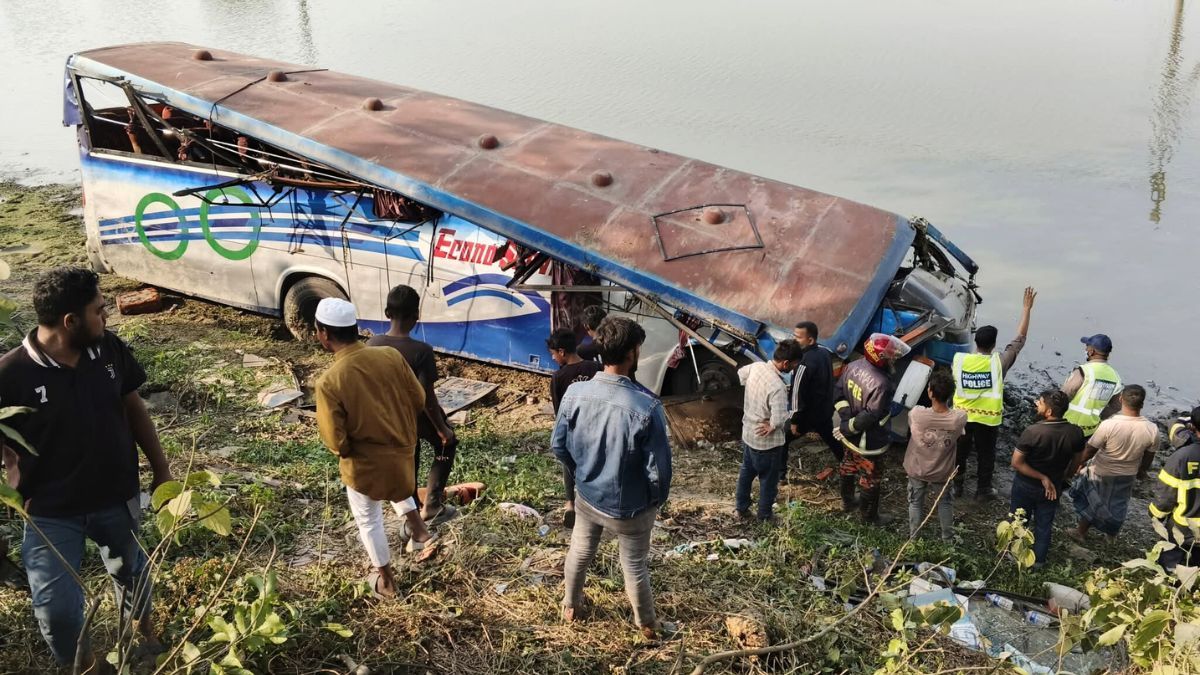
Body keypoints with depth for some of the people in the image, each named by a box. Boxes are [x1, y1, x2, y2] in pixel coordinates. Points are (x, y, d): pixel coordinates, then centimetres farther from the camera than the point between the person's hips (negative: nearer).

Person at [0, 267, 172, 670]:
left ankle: (144, 636, 56)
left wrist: (161, 469, 7)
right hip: (52, 511, -3)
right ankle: (85, 663, 35)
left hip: (117, 497, 4)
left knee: (133, 574, 25)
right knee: (57, 608, 3)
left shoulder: (110, 350, -10)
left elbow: (133, 408, 3)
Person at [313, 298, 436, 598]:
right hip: (402, 450, 4)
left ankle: (386, 581, 38)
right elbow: (419, 400, -4)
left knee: (368, 521, 22)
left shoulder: (329, 382, -28)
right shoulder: (391, 356, -16)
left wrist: (346, 450, 0)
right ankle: (419, 530, 37)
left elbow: (335, 442, -23)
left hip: (364, 464, -4)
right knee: (397, 487, 39)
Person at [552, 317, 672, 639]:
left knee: (579, 554, 29)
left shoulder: (574, 392, -19)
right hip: (630, 508, -3)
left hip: (587, 497, 4)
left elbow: (559, 446, -5)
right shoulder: (647, 407, -33)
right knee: (635, 568, 21)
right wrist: (658, 500, -1)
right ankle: (646, 624, 46)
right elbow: (658, 468, -23)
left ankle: (570, 606, 54)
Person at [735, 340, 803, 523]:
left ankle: (741, 508, 39)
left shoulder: (756, 367, -10)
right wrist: (772, 427, -16)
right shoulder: (777, 387, -33)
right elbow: (779, 420, -37)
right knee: (768, 479, 15)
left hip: (748, 433, 7)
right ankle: (765, 515, 32)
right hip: (767, 441, -7)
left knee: (746, 472, 25)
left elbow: (740, 374, 13)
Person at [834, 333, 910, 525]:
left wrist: (847, 418, -6)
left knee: (848, 467, 28)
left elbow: (839, 393, -2)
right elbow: (870, 416, -30)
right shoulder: (881, 384, -34)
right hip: (869, 442, -8)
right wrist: (847, 427, -17)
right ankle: (869, 515, 34)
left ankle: (847, 501, 50)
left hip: (851, 436, 8)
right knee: (871, 478, 15)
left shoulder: (853, 366, -10)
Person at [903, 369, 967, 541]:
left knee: (916, 503, 25)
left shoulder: (916, 414, -32)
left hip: (917, 470, 0)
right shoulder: (959, 418, -28)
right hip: (942, 473, 1)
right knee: (945, 503, 28)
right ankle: (947, 538, 43)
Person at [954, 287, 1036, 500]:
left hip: (962, 416, 2)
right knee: (986, 455, 16)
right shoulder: (998, 362, -19)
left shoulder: (959, 360, -15)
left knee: (960, 452, 19)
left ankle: (957, 485, 31)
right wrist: (1026, 309, -6)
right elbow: (1019, 339, -11)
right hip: (988, 419, -2)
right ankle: (983, 489, 27)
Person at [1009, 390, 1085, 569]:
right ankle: (1039, 559, 38)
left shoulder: (1032, 432, -30)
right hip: (1053, 487, 3)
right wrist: (1062, 478, 14)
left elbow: (1016, 463, -25)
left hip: (1026, 485, -3)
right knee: (1044, 524, 22)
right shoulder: (1076, 433, -18)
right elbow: (1076, 461, -2)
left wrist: (1041, 478, -16)